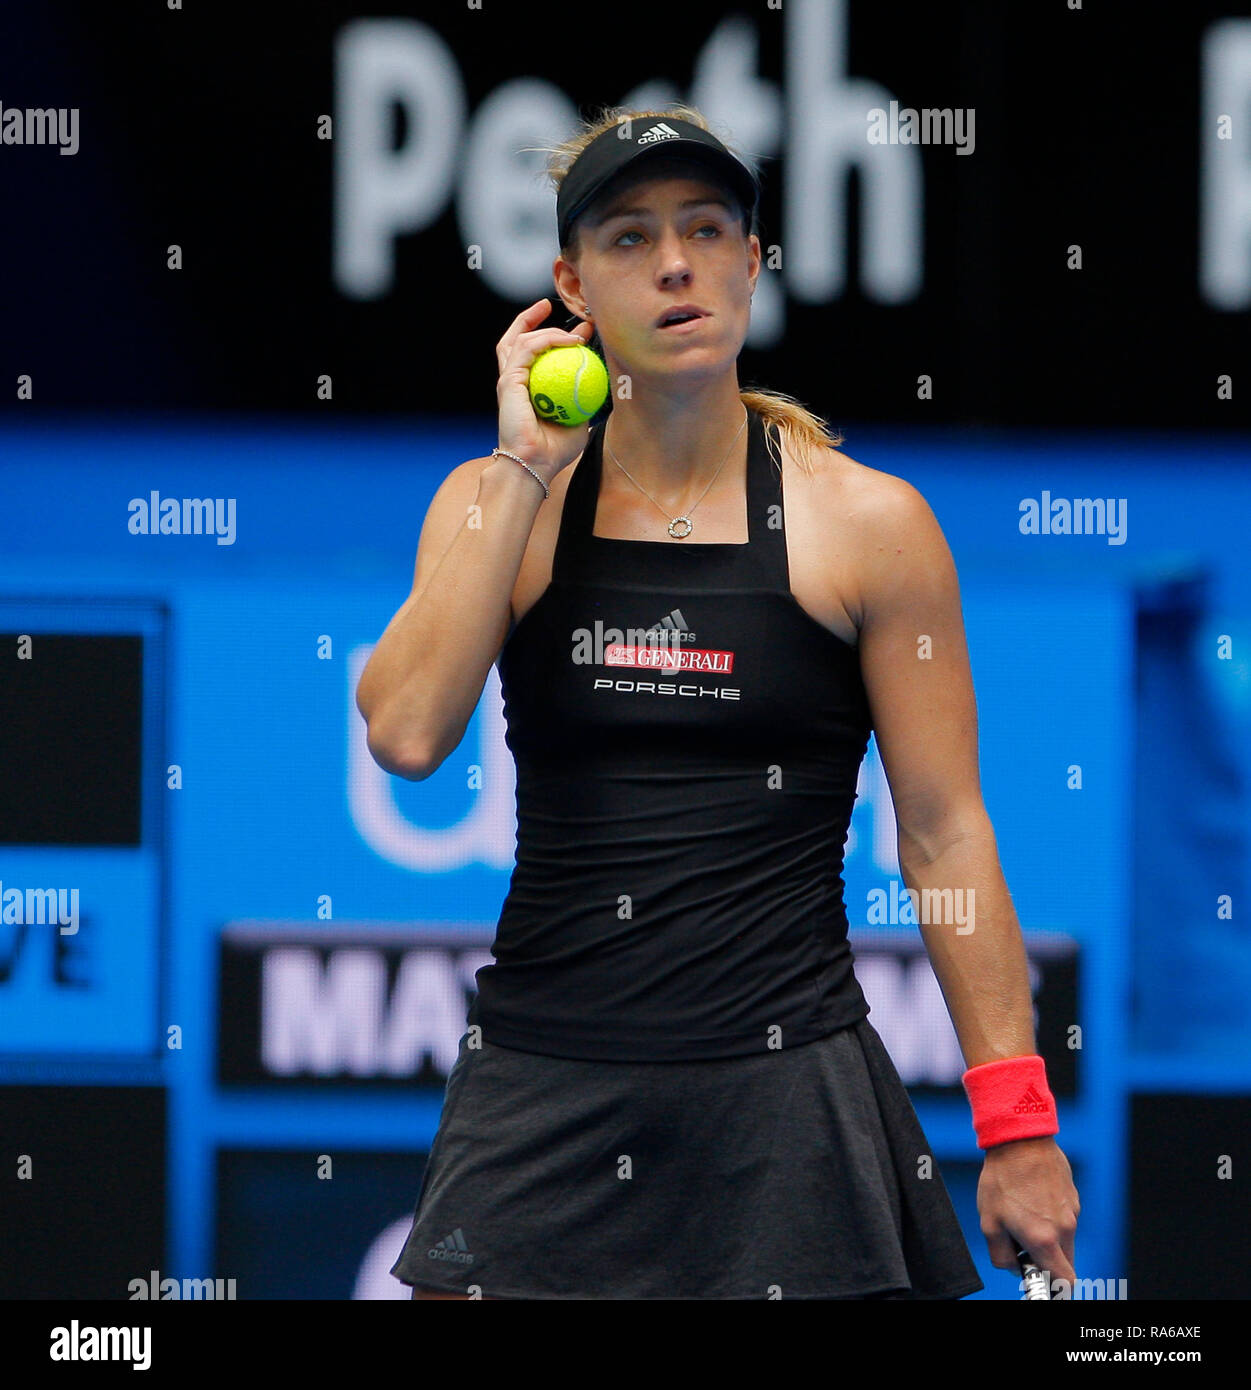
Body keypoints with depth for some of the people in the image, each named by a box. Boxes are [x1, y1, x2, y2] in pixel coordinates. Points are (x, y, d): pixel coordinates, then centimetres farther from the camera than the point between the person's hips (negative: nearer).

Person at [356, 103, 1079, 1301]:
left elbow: (944, 838, 1)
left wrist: (1016, 1123, -5)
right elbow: (406, 735, -10)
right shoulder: (497, 505, 6)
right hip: (544, 1097, 2)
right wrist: (524, 472, -8)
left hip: (787, 1086, -2)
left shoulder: (868, 523, 0)